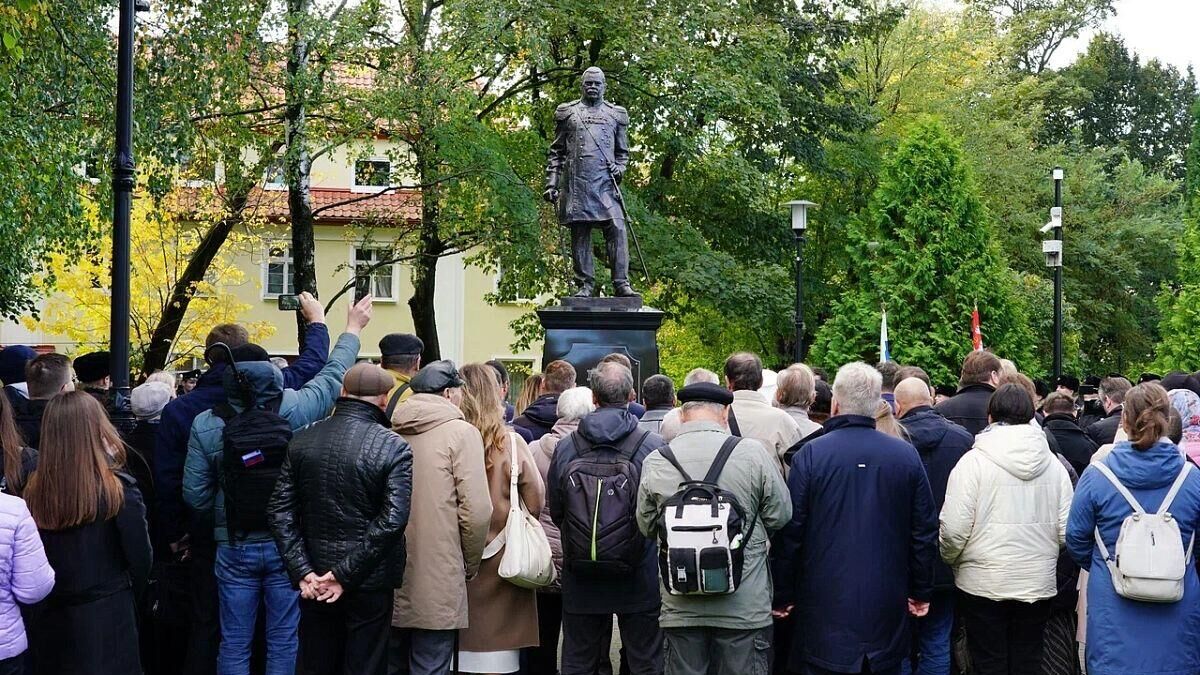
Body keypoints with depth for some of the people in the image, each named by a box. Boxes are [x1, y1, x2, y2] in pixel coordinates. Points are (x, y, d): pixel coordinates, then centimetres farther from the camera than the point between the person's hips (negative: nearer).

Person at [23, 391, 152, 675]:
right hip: (107, 616, -3)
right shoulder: (117, 489, -16)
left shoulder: (33, 491, -8)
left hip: (48, 619, 3)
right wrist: (129, 592, 8)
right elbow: (140, 557, -8)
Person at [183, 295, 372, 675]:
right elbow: (332, 375, 7)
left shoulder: (206, 425, -7)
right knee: (283, 640, 8)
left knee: (234, 643, 9)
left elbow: (194, 494, -3)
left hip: (233, 548, 1)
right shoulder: (294, 409, -10)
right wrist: (353, 328, 23)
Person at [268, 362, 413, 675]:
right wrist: (345, 574, -16)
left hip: (315, 579, 4)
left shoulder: (302, 440, 1)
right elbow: (391, 521, -20)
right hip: (369, 581, -4)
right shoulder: (393, 447, -12)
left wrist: (302, 571, -5)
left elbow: (280, 511, -2)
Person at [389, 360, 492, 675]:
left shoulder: (392, 433, 4)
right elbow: (477, 511, -13)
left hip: (389, 580, 5)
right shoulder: (461, 432, -8)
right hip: (437, 584, -5)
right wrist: (469, 565, 2)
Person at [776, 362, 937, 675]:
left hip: (826, 607, -3)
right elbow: (925, 531, 3)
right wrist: (921, 593, 13)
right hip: (887, 610, 3)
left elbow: (791, 532, -8)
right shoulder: (906, 455, -1)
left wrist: (785, 595, 2)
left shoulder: (810, 454, -9)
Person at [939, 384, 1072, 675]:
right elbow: (1066, 530, 0)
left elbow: (954, 529, -14)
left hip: (984, 583, -3)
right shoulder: (1054, 465, 2)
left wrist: (948, 561, 6)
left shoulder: (973, 460, -11)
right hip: (1038, 585, 4)